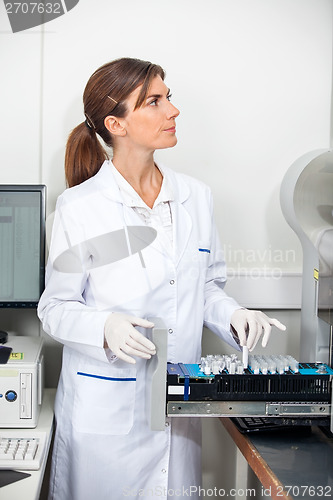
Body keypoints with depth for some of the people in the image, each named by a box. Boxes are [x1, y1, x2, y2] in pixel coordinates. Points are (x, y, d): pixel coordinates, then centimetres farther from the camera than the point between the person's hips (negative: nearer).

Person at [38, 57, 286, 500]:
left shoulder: (196, 197, 4)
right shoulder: (80, 206, -9)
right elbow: (55, 307, -6)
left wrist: (231, 316, -7)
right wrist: (104, 327, -25)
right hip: (106, 409, -4)